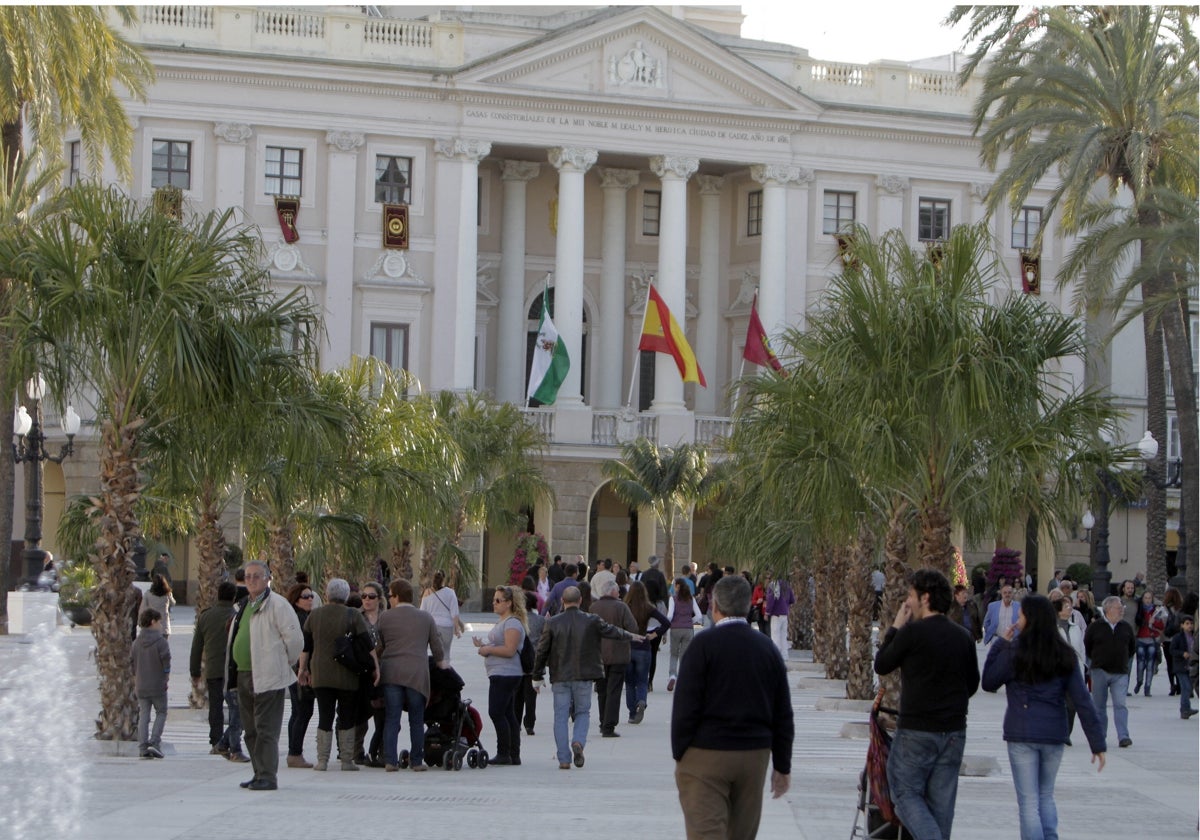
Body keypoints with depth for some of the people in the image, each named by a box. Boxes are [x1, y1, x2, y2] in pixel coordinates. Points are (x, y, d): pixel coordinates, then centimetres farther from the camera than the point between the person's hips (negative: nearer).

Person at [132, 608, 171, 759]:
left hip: (141, 686, 4)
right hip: (158, 685, -4)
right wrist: (166, 678, 2)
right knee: (161, 713, 9)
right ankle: (154, 743, -5)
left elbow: (133, 665, 9)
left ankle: (143, 747, 3)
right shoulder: (161, 641, -12)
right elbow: (166, 663, -14)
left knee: (143, 715, 8)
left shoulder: (137, 642, 5)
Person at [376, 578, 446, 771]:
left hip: (391, 673, 0)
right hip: (417, 675, 0)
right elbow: (437, 646, 13)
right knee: (416, 720, 7)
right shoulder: (426, 618, 8)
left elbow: (379, 646, 10)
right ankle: (417, 761, 7)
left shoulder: (385, 617, 4)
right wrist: (441, 663, 31)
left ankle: (390, 761, -4)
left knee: (391, 719, 2)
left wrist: (375, 665, 29)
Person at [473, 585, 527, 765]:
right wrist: (484, 645, 13)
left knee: (496, 713, -12)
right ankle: (514, 756, 11)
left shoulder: (513, 623, -13)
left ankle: (504, 754, -10)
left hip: (506, 674, -11)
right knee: (508, 714, 10)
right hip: (499, 674, 11)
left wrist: (487, 649, -13)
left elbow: (509, 650, -22)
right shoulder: (502, 621, 21)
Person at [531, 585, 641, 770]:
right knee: (583, 712, 15)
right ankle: (578, 741, -11)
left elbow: (542, 651, 0)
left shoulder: (553, 623, -4)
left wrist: (537, 677, 10)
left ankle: (564, 759, 2)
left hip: (560, 677, 0)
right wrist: (631, 636, 31)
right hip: (584, 676, 0)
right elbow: (611, 631, 12)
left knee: (561, 716, 5)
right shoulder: (592, 621, -3)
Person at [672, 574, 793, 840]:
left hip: (706, 757, -5)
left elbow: (686, 707, -11)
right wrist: (782, 765, 15)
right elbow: (783, 715, 9)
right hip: (755, 757, 5)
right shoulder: (768, 648, 8)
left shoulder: (704, 644, -8)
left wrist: (679, 755, -2)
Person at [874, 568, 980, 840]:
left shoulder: (912, 632, -14)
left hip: (916, 729, -6)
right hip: (954, 730, 6)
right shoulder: (964, 637, 6)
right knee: (941, 800, 11)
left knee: (906, 792, 3)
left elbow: (881, 666, -1)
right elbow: (973, 684, 14)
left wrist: (895, 628, 7)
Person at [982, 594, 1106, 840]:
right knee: (1046, 796, 20)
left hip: (1022, 734, -4)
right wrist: (1097, 743, 1)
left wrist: (1000, 644, 4)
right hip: (1055, 734, 4)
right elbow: (1082, 700, 0)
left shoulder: (1014, 653, -8)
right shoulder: (1065, 656, 3)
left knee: (1029, 802, 2)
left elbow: (988, 683, 3)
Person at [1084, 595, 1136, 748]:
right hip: (1100, 672, -1)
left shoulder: (1126, 628, 6)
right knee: (1099, 706, 7)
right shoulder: (1095, 627, -3)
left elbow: (1131, 647, 20)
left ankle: (1123, 737, -15)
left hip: (1120, 673, 1)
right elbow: (1086, 647, 7)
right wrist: (1097, 660, 9)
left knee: (1120, 705, -10)